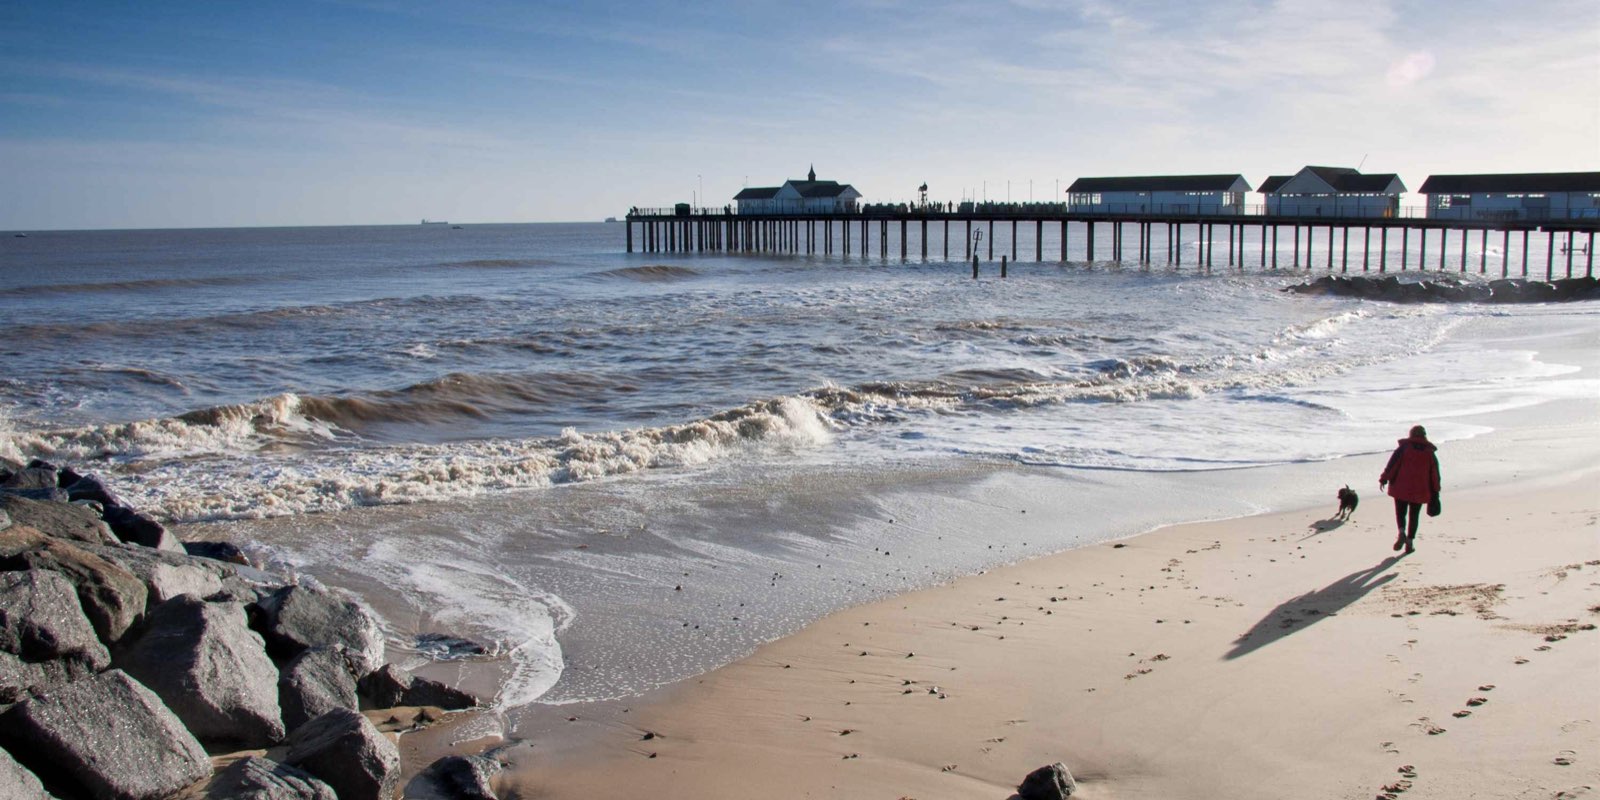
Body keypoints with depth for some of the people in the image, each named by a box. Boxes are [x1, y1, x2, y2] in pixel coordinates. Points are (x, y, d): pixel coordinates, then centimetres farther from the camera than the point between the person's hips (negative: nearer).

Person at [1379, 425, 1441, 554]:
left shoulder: (1404, 448, -1)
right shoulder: (1430, 452, 6)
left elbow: (1392, 464, -6)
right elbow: (1435, 472, 7)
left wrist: (1384, 479, -2)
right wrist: (1435, 492, 12)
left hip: (1401, 487, -2)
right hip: (1420, 490, 2)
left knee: (1400, 512, 8)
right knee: (1414, 515, 9)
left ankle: (1402, 532, -18)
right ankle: (1410, 541, 6)